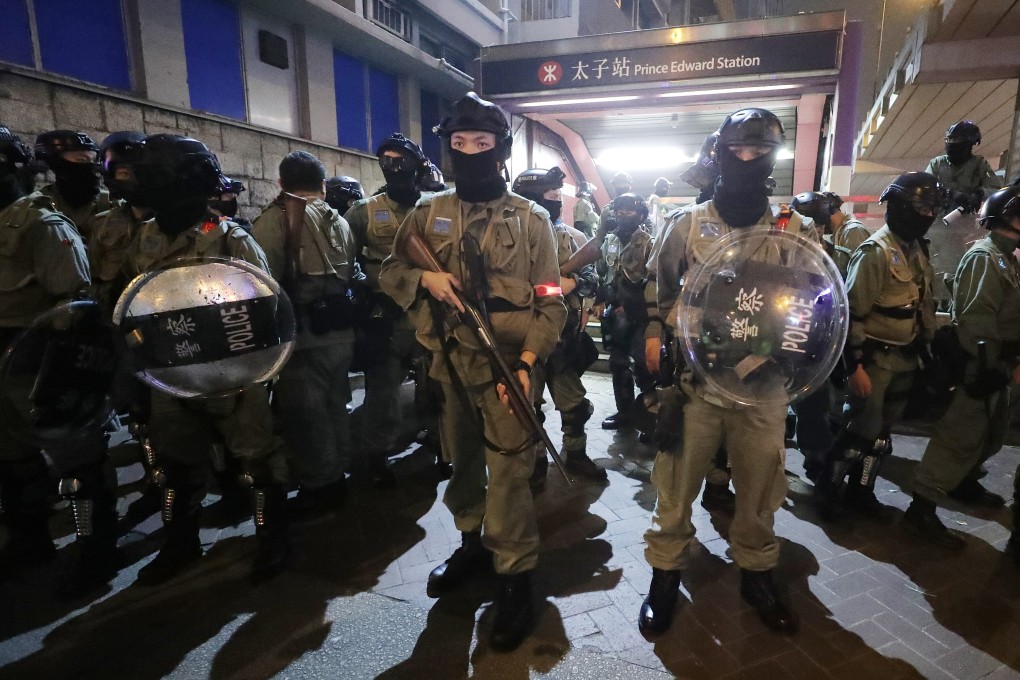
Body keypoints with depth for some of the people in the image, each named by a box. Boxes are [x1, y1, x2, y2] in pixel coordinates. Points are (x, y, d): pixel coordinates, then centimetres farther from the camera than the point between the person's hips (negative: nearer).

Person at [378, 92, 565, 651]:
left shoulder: (530, 219, -2)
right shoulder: (428, 213, 7)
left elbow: (550, 302, -4)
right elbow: (389, 272, 9)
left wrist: (527, 360, -16)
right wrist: (424, 279, -13)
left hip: (507, 365, -4)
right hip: (449, 363, 4)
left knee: (508, 470, -4)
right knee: (461, 459, 18)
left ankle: (516, 577, 14)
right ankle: (471, 542, 40)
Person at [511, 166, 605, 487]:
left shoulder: (572, 237, 9)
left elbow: (592, 278, 5)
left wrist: (573, 282, -14)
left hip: (565, 334, 4)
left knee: (574, 400, 13)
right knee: (528, 403, 9)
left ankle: (575, 454, 33)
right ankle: (535, 461, 25)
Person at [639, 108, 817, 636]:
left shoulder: (796, 231, 4)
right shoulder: (688, 225, 1)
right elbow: (660, 295, 8)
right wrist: (657, 336, -2)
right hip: (693, 382, -1)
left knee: (760, 488, 15)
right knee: (676, 484, 7)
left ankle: (756, 573, 39)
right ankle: (665, 573, 28)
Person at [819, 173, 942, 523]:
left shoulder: (916, 250, 10)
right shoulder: (876, 252, -16)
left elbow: (924, 305, 18)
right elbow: (852, 312, -20)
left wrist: (925, 350, 18)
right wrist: (854, 365, -22)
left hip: (905, 359, 8)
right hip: (876, 358, -8)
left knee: (881, 432, 14)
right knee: (862, 430, -1)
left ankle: (861, 492, 27)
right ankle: (829, 489, 17)